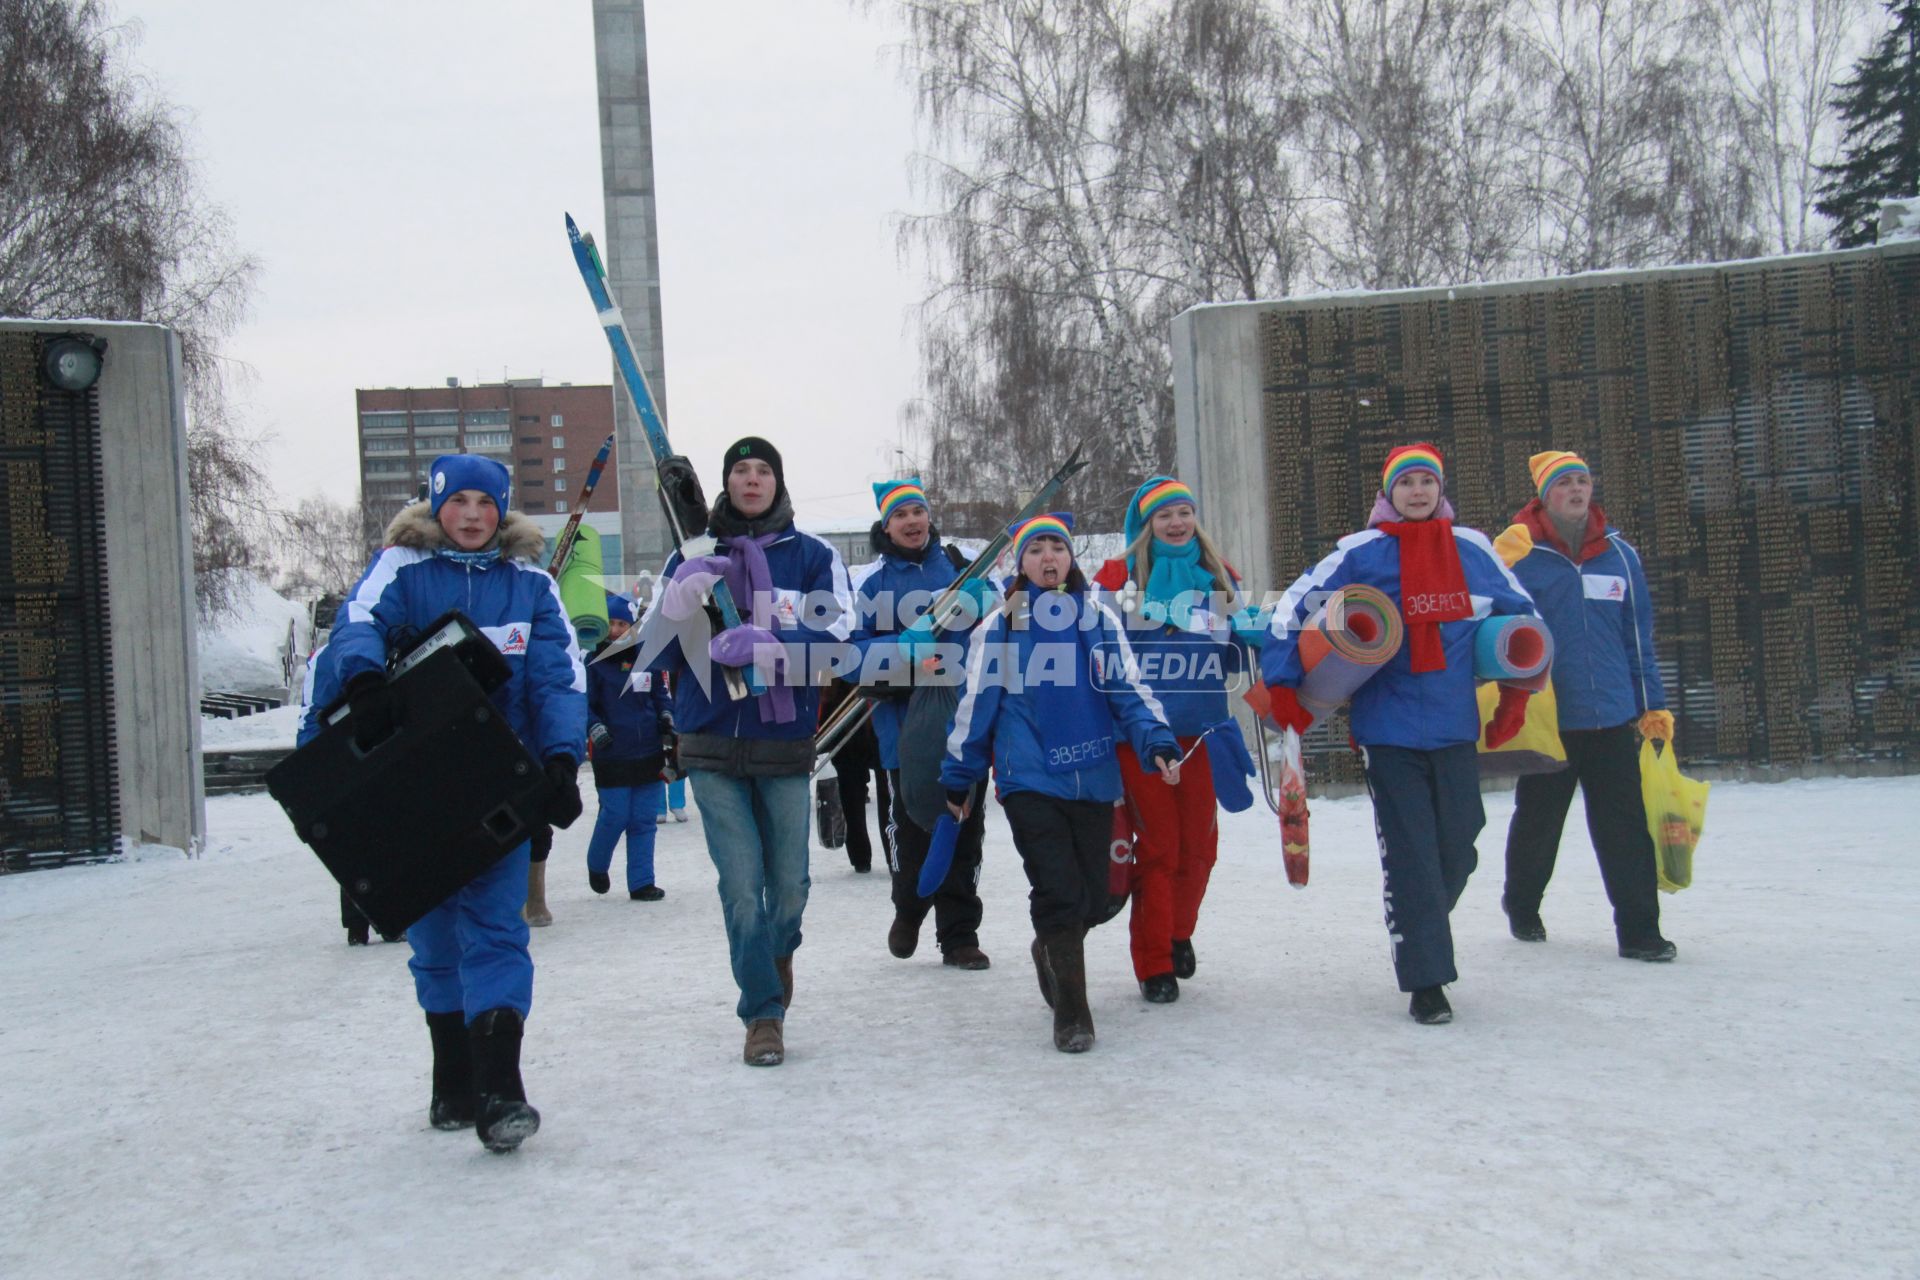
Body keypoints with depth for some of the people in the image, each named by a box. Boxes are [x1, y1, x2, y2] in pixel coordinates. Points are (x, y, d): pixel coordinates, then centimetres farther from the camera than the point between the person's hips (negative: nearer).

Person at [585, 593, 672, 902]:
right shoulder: (592, 661, -4)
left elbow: (659, 694, 20)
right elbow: (583, 703, -4)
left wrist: (666, 717, 5)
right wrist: (595, 728, -19)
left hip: (649, 752, 4)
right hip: (611, 755, -4)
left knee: (644, 820, 5)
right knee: (615, 816, -3)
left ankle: (641, 883, 13)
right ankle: (597, 866, 26)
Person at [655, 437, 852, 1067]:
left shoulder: (813, 556, 3)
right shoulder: (692, 555, 7)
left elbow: (836, 638, -9)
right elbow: (659, 651, 3)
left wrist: (759, 644, -23)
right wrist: (685, 592, -17)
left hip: (785, 741, 0)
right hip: (713, 743, 0)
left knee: (789, 883, 6)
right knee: (742, 884, -5)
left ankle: (779, 950, 40)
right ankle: (763, 1012, 10)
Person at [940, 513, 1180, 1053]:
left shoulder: (1100, 619, 7)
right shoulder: (998, 626, 3)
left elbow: (1129, 689, 5)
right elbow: (975, 704, 8)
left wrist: (1159, 742, -12)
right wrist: (958, 778, 11)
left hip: (1093, 779, 3)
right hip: (1029, 781, -3)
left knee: (1093, 899, 9)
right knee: (1058, 895, -11)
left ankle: (1052, 950, 42)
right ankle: (1070, 1013, 4)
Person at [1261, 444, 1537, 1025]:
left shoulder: (1472, 549, 7)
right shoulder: (1360, 553, -4)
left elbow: (1522, 615, 21)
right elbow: (1294, 607, 0)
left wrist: (1516, 695, 19)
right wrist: (1282, 685, -5)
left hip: (1456, 730, 4)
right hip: (1389, 731, -4)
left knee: (1457, 851, 10)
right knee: (1409, 857, -4)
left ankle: (1419, 933, 36)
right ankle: (1425, 981, 6)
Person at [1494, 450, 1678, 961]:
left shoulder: (1619, 553, 7)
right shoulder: (1519, 554, -5)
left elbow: (1638, 635, 12)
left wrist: (1653, 706, 12)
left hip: (1612, 717, 3)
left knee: (1625, 828, 1)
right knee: (1537, 823, 12)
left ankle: (1639, 929, 8)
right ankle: (1521, 906, 34)